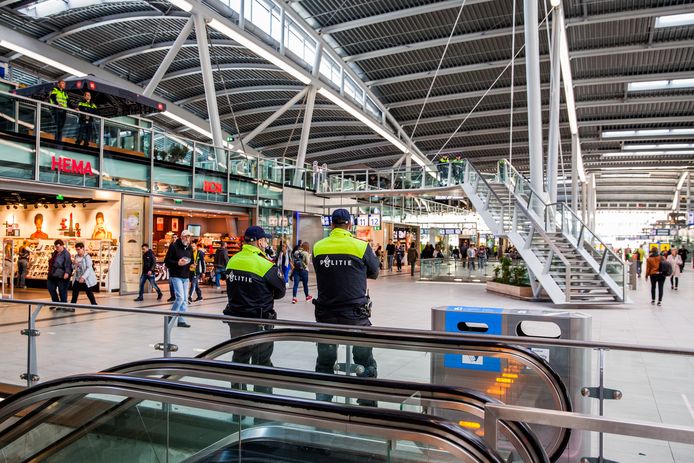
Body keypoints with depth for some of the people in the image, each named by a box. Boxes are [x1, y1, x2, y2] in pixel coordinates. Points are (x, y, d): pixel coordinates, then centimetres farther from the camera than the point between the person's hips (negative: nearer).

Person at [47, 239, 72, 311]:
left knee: (62, 291, -1)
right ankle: (56, 302, 30)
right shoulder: (55, 253, 12)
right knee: (51, 288, 15)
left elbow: (68, 264, -24)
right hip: (53, 275, 9)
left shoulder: (66, 254, -15)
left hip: (61, 276, -9)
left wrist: (67, 272, -36)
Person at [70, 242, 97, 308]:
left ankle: (94, 305, 18)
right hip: (77, 279, 6)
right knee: (75, 293, 2)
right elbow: (75, 266, 16)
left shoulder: (87, 257, -15)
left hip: (86, 279, -6)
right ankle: (72, 307, 8)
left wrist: (83, 277, -31)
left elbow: (89, 268, -22)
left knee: (89, 293, 4)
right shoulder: (76, 257, 6)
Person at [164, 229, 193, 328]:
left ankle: (181, 320, 13)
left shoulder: (190, 248, 12)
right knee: (180, 297, -15)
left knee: (184, 299, 7)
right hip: (176, 276, -7)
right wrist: (177, 263, -23)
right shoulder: (174, 246, -8)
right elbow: (167, 261, -9)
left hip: (186, 277, 7)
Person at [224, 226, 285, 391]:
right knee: (262, 363, 6)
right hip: (257, 322, -6)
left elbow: (232, 287, 11)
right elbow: (280, 292, -6)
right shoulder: (265, 265, -17)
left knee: (239, 358, 21)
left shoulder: (232, 261, 1)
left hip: (235, 320, 6)